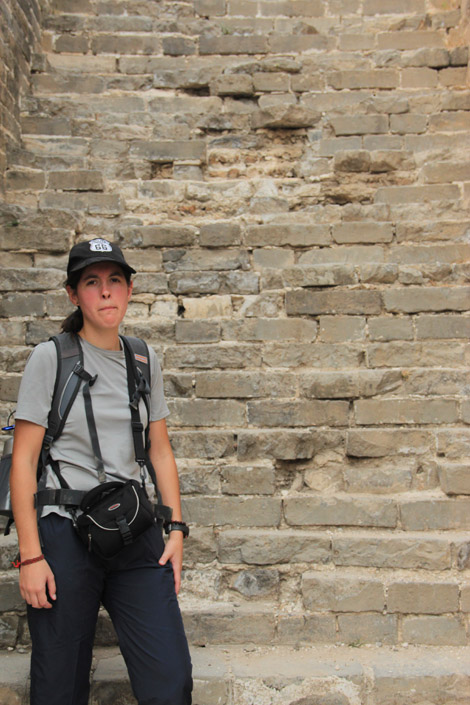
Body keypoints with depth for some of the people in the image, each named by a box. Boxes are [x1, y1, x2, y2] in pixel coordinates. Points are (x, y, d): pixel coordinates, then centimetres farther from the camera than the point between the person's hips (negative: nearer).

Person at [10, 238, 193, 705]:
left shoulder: (145, 361, 8)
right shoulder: (50, 358, -4)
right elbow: (23, 459, -5)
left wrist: (176, 528, 5)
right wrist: (30, 555, -10)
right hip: (65, 535, -3)